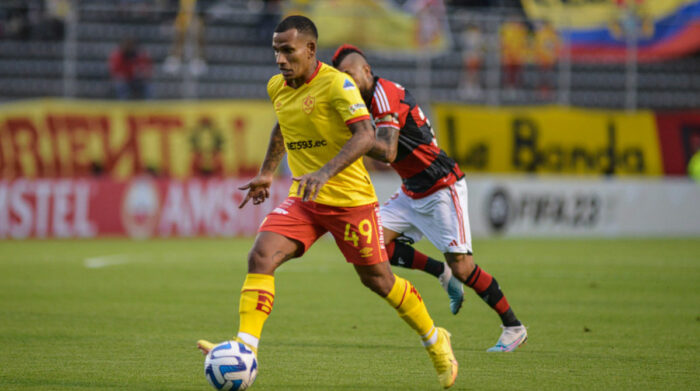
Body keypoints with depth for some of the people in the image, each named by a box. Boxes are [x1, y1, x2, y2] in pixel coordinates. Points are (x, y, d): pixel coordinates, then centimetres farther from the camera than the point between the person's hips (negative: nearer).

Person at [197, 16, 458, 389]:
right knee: (260, 256, -18)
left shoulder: (336, 84, -18)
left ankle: (435, 341, 30)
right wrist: (266, 172, 26)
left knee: (378, 280, 6)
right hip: (303, 200, 5)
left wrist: (326, 172, -41)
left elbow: (365, 135, -29)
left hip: (350, 197, -5)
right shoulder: (277, 87, 5)